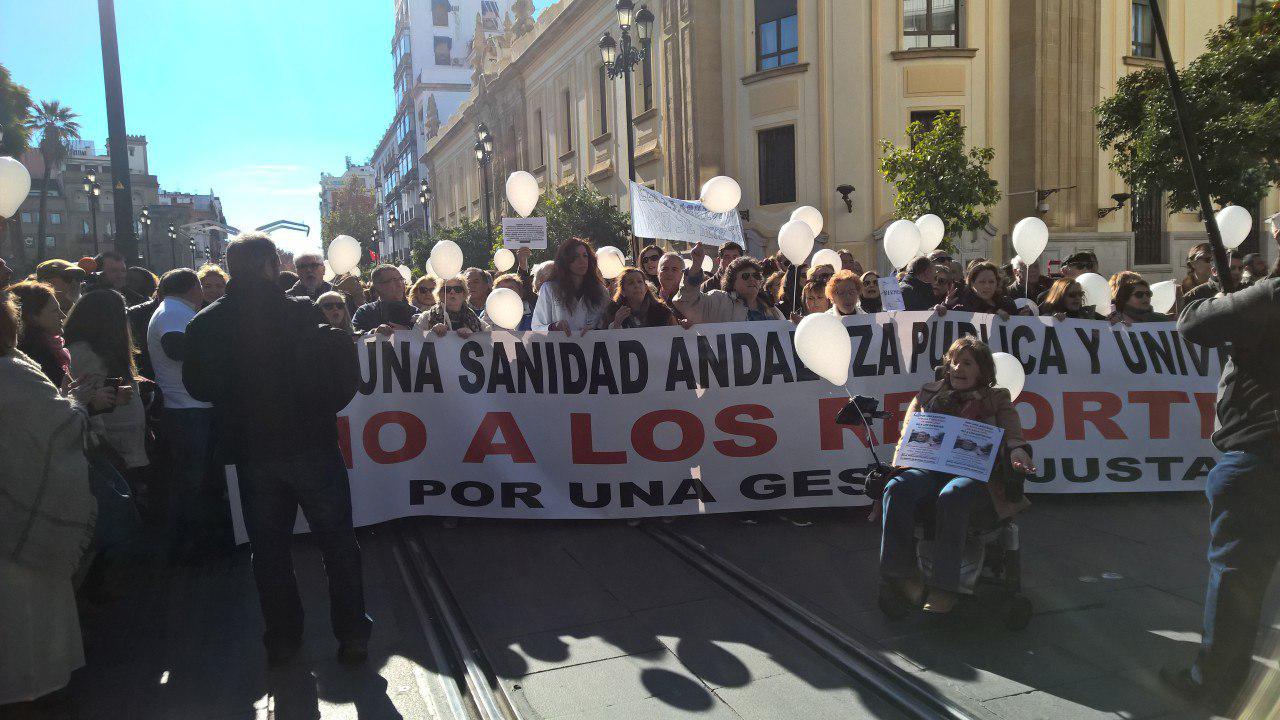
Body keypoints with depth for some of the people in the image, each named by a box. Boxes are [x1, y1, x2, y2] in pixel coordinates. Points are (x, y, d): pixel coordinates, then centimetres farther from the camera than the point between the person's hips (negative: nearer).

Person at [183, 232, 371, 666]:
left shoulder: (207, 324, -5)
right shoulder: (303, 312, -13)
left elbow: (198, 387, 6)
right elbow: (343, 377, -11)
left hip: (252, 451, 3)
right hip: (311, 444, -2)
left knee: (269, 548, 16)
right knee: (337, 542, 10)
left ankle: (282, 639, 25)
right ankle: (352, 636, 16)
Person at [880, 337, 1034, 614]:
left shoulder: (997, 399, 21)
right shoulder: (929, 393, 26)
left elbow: (1012, 434, 5)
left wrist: (1017, 451, -20)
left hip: (977, 471, -2)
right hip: (930, 468, 3)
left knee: (951, 497, -38)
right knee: (897, 489, -31)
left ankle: (945, 587, -35)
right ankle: (899, 573, -32)